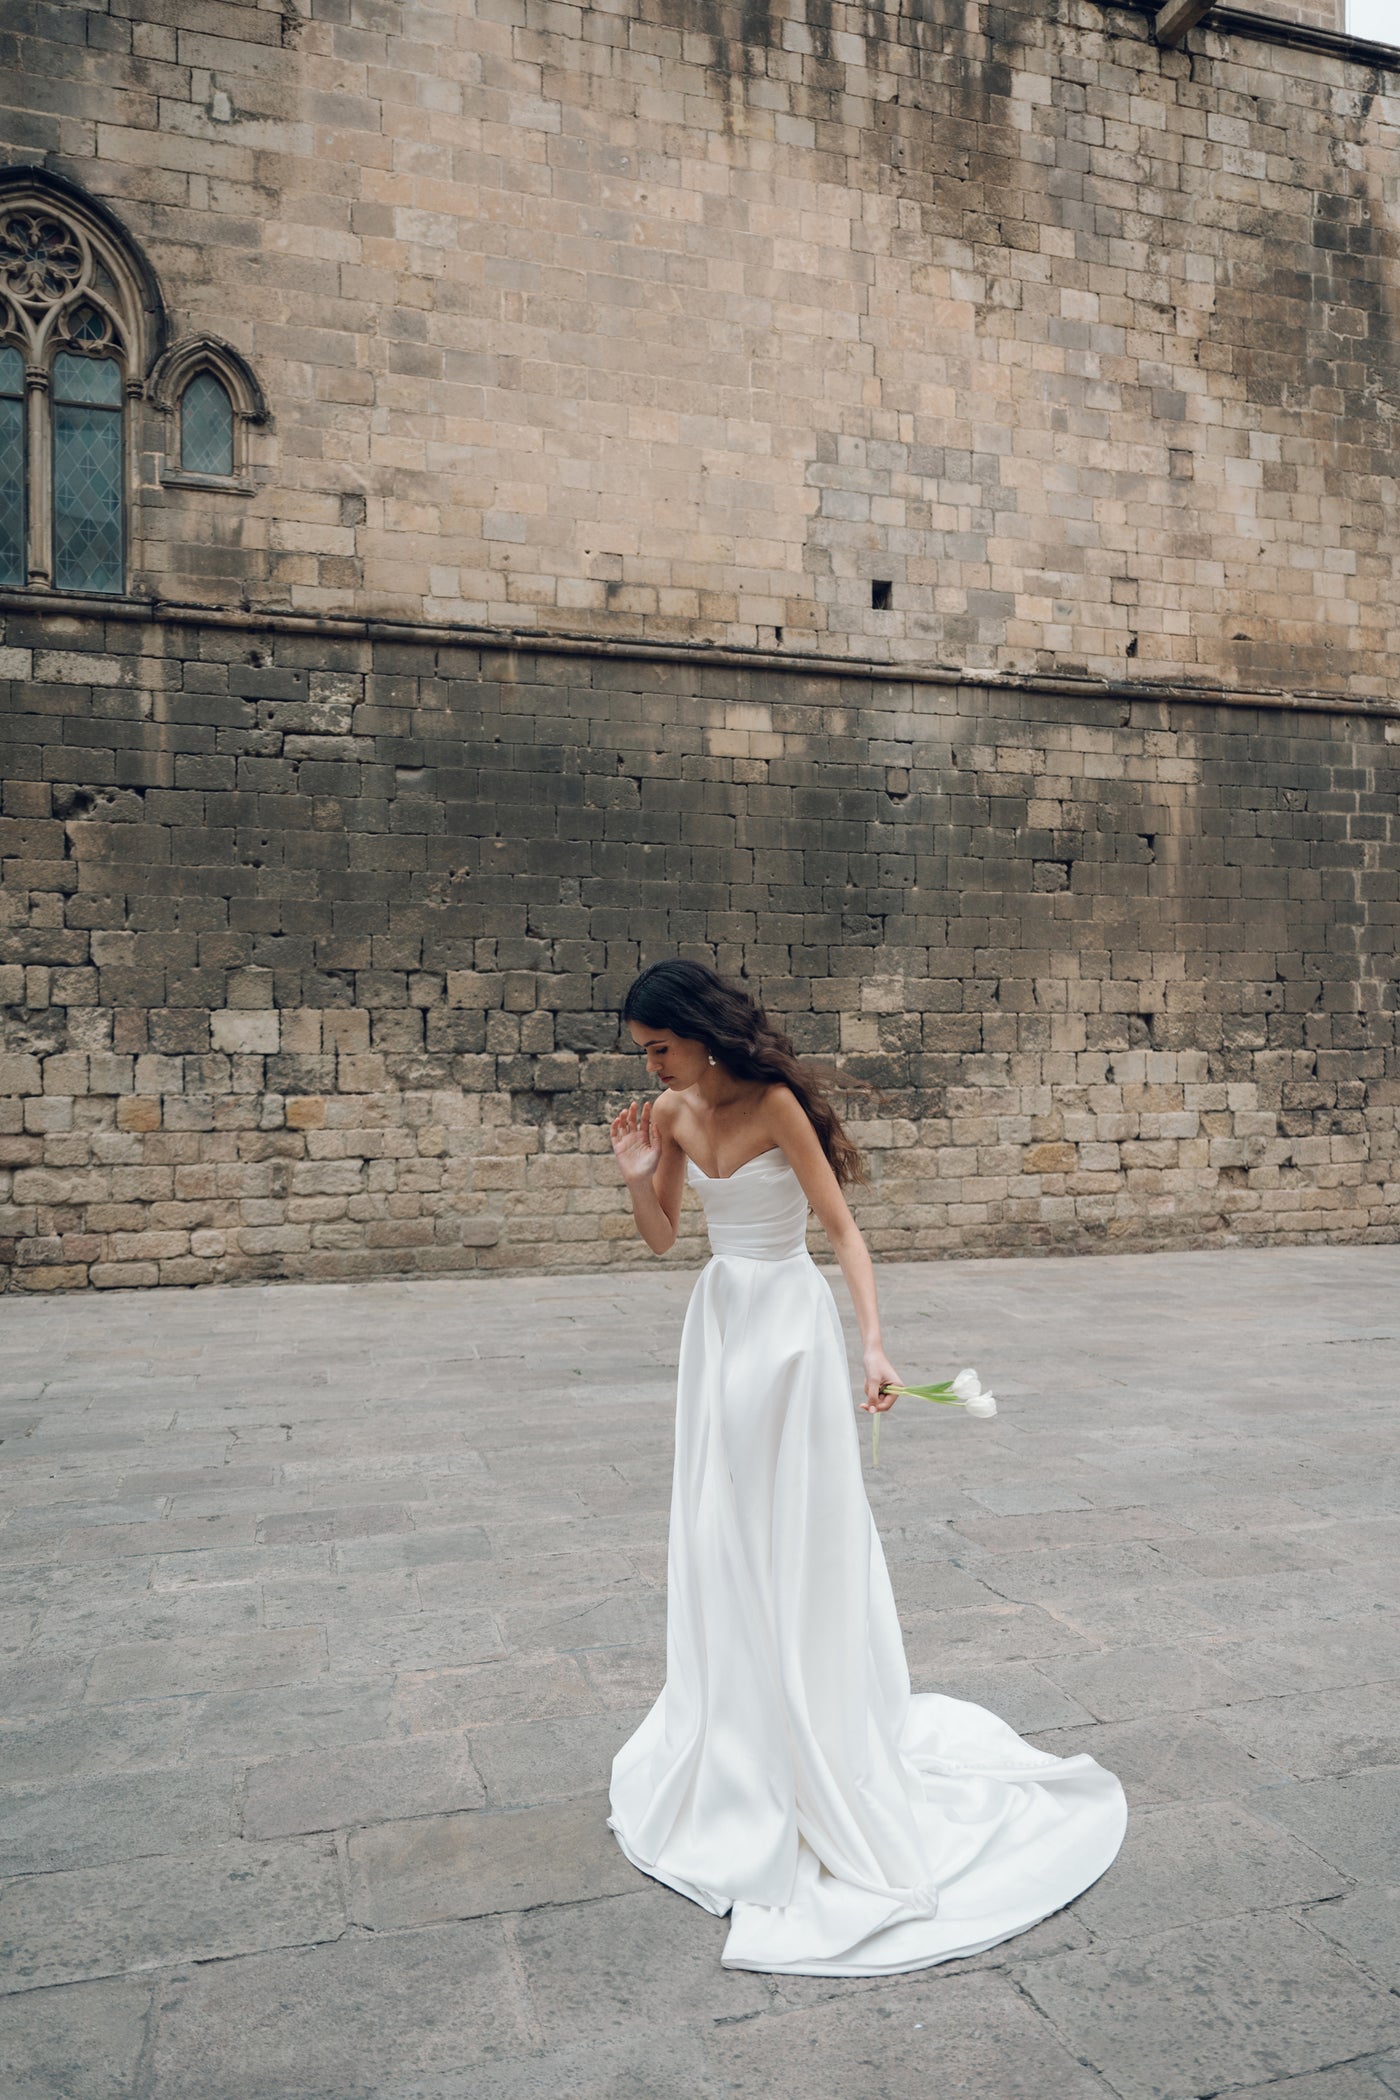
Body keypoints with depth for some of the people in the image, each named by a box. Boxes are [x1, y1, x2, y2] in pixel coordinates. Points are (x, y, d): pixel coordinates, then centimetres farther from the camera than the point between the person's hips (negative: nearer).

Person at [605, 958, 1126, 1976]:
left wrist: (874, 1340, -26)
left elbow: (842, 1226, -17)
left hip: (788, 1320, -7)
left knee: (796, 1530, 1)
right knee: (718, 1533, 14)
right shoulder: (672, 1115, 2)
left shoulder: (776, 1104, -16)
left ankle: (822, 1760, 17)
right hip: (719, 1320, 7)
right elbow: (662, 1238, 8)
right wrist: (638, 1174, -10)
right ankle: (736, 1731, 32)